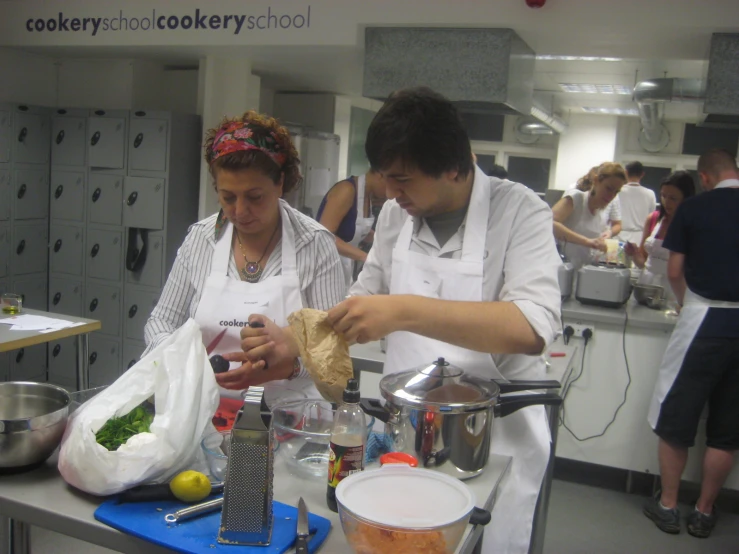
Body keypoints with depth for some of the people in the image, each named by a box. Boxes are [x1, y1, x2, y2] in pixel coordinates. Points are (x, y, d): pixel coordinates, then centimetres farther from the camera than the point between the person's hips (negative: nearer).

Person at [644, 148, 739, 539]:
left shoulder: (693, 207, -2)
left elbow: (674, 271, 1)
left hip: (704, 320, -3)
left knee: (675, 418, 10)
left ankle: (668, 506, 19)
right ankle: (704, 513, 22)